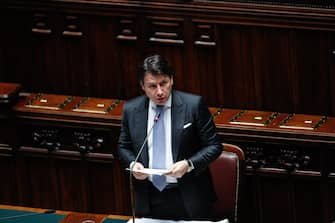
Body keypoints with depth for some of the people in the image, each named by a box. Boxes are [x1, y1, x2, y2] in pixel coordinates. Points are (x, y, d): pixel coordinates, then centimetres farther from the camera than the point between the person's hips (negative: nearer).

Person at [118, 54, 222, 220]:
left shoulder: (194, 105, -8)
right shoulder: (131, 110, 1)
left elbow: (213, 146, -4)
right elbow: (124, 147, 15)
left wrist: (188, 164, -19)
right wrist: (132, 164, -7)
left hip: (188, 198, -2)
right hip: (149, 198, 3)